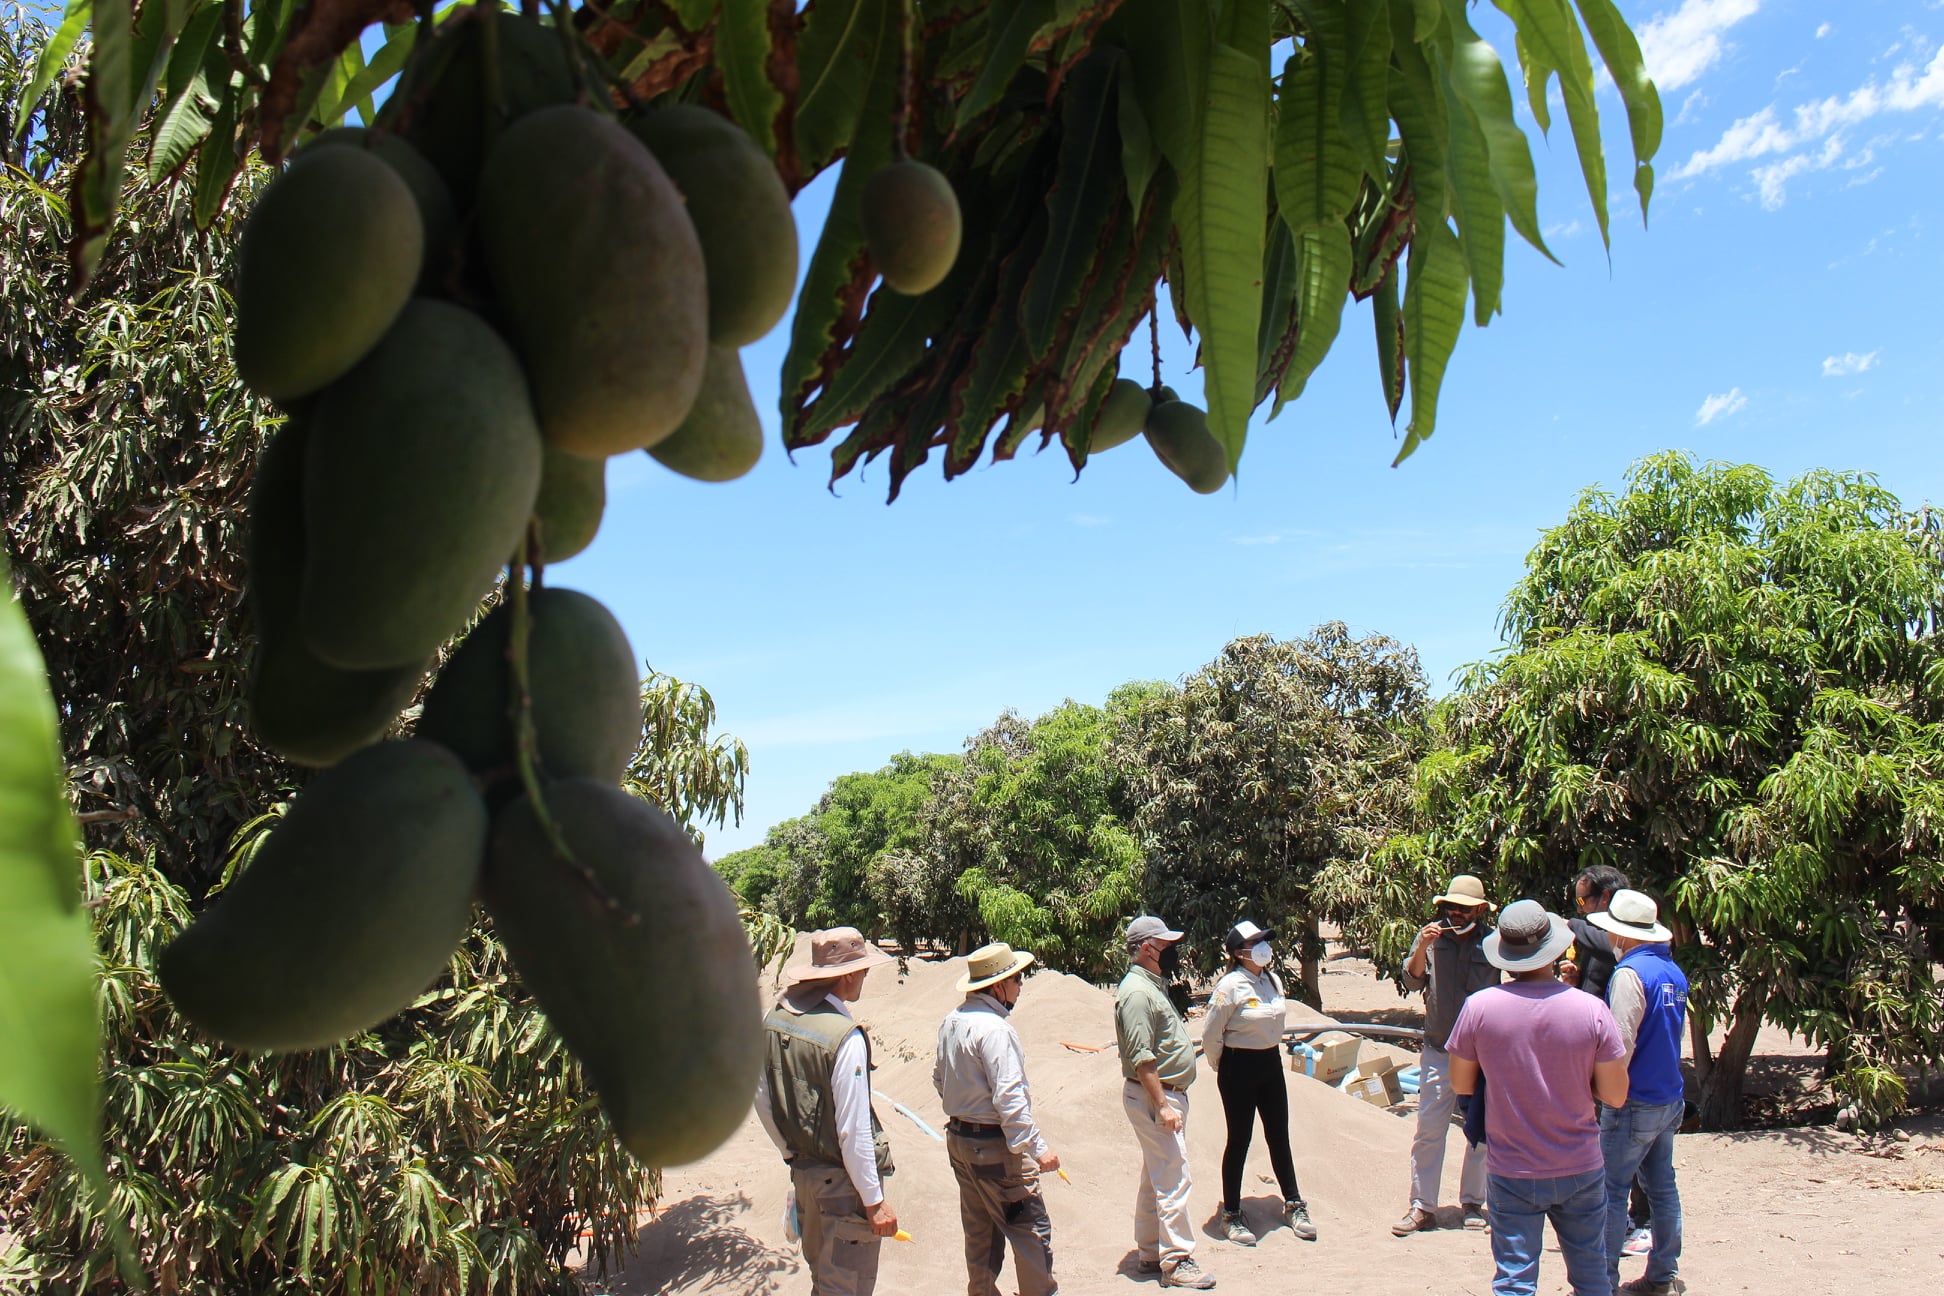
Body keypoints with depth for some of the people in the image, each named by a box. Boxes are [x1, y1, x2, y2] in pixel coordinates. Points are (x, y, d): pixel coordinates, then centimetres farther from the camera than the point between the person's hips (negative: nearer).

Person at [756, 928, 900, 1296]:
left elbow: (763, 1101, 9)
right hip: (843, 1180, -7)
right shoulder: (845, 1037, -25)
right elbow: (853, 1131, -23)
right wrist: (874, 1200, -14)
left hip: (801, 1169, 7)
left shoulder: (774, 1020, -2)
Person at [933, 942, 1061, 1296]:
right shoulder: (994, 1028, -23)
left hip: (958, 1138, 9)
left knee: (979, 1230, 19)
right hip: (995, 1146, -9)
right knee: (1032, 1228, 2)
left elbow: (939, 1078, 16)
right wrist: (1038, 1148, -21)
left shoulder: (951, 1022, 5)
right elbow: (1009, 1098, -25)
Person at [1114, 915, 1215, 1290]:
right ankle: (1176, 1261, 1)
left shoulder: (1154, 985, 14)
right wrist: (1163, 1105, -24)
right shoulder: (1137, 991, -19)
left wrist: (1171, 1101, 18)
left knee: (1156, 1178, 16)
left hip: (1168, 1093, 11)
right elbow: (1141, 1058, -23)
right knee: (1174, 1179, -6)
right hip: (1153, 1095, -11)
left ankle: (1150, 1253, 25)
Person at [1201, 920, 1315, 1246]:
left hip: (1271, 1063, 6)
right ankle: (1231, 1216, 17)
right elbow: (1211, 1035, -12)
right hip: (1239, 1067, -6)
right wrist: (1225, 1071, 0)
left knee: (1278, 1136, 15)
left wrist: (1272, 1053, 17)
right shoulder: (1230, 986, -18)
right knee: (1239, 1141, 3)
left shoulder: (1273, 981, 3)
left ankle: (1293, 1206, 30)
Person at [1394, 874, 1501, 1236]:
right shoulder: (1432, 936, -1)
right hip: (1439, 1051, 0)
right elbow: (1412, 981, -5)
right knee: (1429, 1129, 0)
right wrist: (1422, 948, -21)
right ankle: (1422, 1207, 6)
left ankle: (1473, 1201, 24)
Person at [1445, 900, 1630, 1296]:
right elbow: (1616, 1095, -6)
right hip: (1580, 1171, 1)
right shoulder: (1592, 1010, -13)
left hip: (1511, 1172, -1)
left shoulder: (1478, 1007, -13)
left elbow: (1461, 1084, -1)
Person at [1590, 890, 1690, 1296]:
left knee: (1611, 1190, -2)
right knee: (1661, 1185, 15)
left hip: (1635, 1102, -9)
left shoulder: (1630, 972, -19)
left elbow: (1621, 1042, -21)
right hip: (1670, 1098, 9)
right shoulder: (1674, 972, 9)